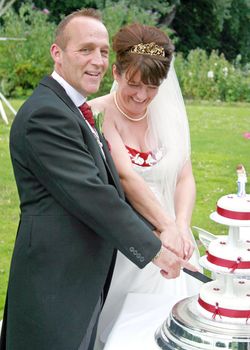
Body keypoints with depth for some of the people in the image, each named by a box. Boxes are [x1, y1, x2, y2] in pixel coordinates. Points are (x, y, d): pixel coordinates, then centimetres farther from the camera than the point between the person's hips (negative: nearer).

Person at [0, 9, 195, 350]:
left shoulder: (73, 111, 14)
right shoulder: (46, 114, -20)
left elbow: (106, 189, 14)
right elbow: (89, 195, -24)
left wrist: (156, 231, 7)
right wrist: (155, 248, -16)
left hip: (84, 280, 10)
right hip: (55, 287, -10)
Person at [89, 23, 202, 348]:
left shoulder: (168, 115, 1)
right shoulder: (98, 113, -13)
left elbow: (185, 178, -1)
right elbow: (125, 175, -22)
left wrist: (181, 227, -18)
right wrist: (168, 226, -27)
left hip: (166, 236, 4)